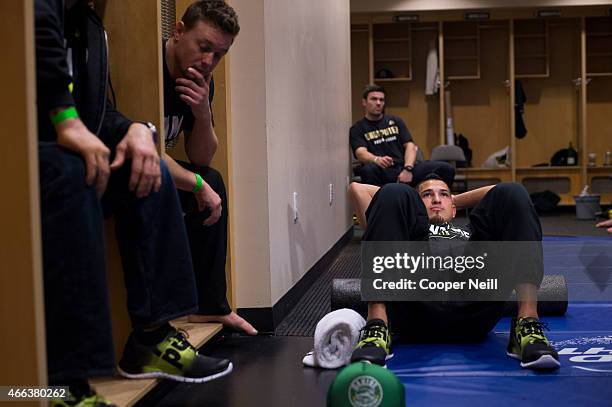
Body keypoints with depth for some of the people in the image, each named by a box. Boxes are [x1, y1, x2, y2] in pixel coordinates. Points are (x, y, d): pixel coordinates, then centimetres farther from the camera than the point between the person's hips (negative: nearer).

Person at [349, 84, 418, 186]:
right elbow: (361, 153, -7)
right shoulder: (357, 129, 11)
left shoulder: (395, 121, 20)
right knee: (369, 169, -38)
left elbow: (410, 146, 10)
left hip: (401, 168, 2)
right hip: (381, 172, -1)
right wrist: (377, 160, -31)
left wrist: (407, 168, -12)